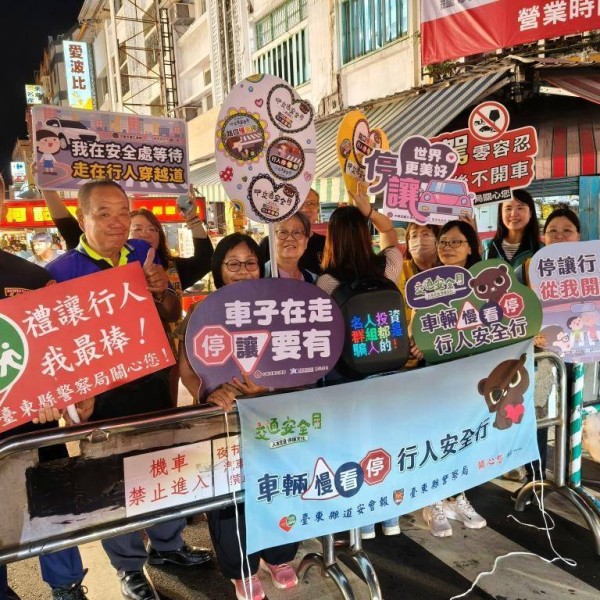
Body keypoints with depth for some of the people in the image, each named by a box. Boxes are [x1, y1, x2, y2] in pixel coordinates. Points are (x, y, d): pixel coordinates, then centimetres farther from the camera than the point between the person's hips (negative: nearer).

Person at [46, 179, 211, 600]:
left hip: (153, 381, 4)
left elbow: (173, 314, 5)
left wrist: (162, 291, -15)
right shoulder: (61, 271, -13)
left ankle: (167, 544, 43)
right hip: (102, 392, -4)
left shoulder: (145, 254, -1)